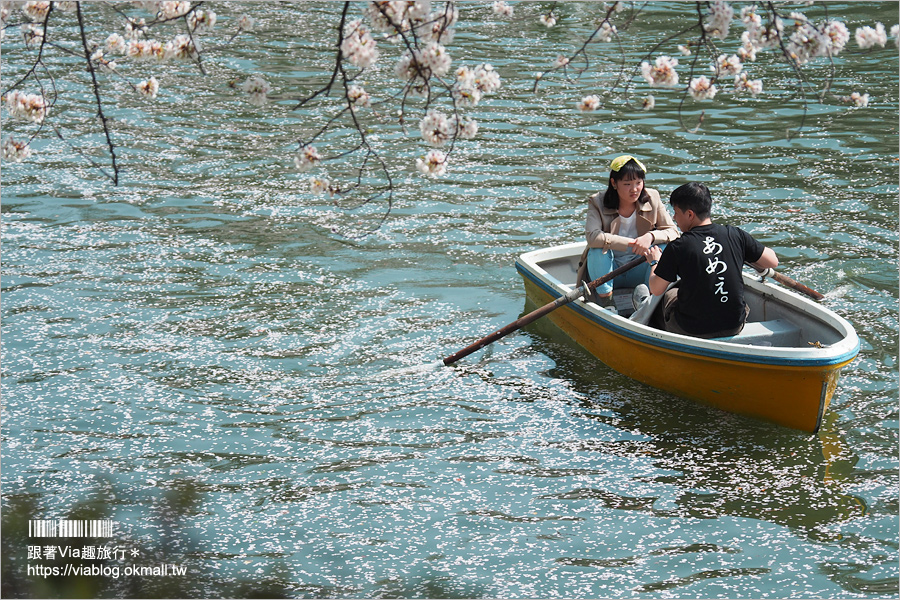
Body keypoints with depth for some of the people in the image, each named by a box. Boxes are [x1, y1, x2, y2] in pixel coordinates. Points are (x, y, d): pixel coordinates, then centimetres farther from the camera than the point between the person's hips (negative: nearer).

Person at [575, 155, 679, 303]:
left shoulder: (652, 199, -5)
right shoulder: (598, 202, -12)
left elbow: (673, 233, -9)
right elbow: (592, 236, -29)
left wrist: (651, 237, -31)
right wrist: (632, 245, -35)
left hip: (638, 272, 2)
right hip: (609, 272, -2)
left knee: (663, 246, -21)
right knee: (598, 249, -30)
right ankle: (604, 298, -22)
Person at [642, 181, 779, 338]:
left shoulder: (677, 248, -15)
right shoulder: (736, 235, -7)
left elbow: (656, 290, -5)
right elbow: (773, 261, 4)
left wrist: (654, 262, 15)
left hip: (692, 330, -3)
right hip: (735, 327, 3)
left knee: (668, 294, 28)